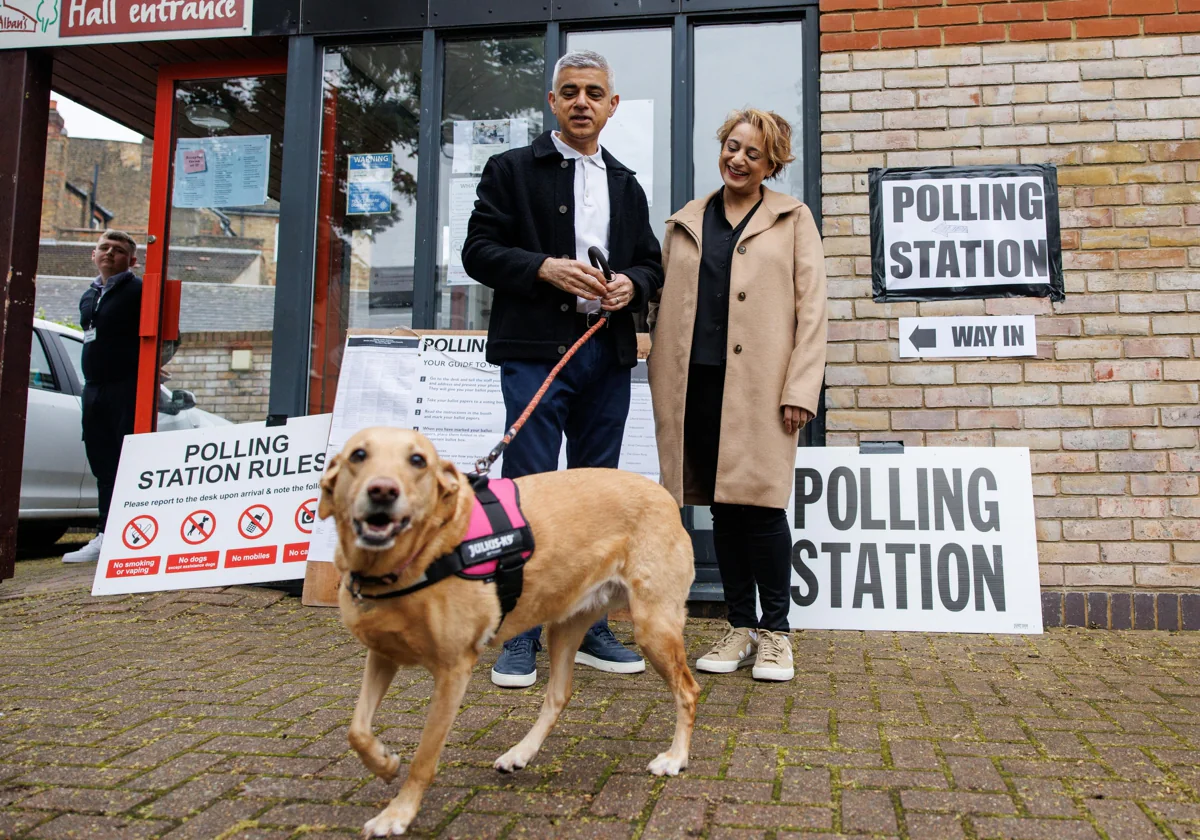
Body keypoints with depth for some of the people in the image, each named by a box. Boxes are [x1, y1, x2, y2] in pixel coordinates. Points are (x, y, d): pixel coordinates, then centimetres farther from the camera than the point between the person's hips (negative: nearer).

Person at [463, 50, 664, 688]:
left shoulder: (626, 186, 20)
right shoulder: (512, 170, 6)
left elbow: (652, 264, 19)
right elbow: (478, 251, -1)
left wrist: (631, 283, -3)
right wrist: (546, 268, -16)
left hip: (608, 353, 5)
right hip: (535, 350, -4)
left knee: (595, 492, 9)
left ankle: (589, 628, 20)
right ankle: (521, 634, 6)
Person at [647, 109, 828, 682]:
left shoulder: (792, 220, 8)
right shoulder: (685, 223, 17)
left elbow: (811, 310, 1)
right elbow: (666, 306, 15)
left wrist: (800, 389, -9)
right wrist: (664, 386, 7)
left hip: (761, 385, -3)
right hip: (699, 382, 3)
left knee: (760, 504, -5)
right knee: (723, 508, 7)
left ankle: (774, 631, 12)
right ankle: (740, 629, 19)